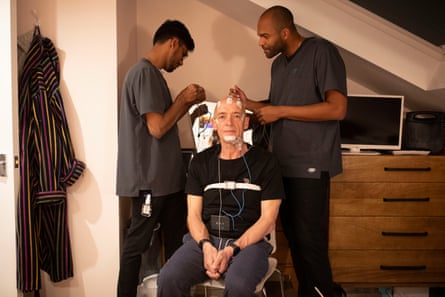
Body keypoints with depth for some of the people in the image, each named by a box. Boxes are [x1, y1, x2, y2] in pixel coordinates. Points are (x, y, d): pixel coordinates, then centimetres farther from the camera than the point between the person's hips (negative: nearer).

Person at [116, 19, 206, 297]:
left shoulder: (152, 73, 16)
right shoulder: (145, 73, -15)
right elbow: (157, 128, -21)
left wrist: (189, 103, 11)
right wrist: (183, 99, -9)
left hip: (167, 177, 10)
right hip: (150, 179, -10)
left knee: (178, 241, 16)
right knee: (137, 244, 4)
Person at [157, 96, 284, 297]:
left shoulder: (264, 162, 4)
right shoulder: (201, 162, 13)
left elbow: (268, 218, -1)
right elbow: (193, 214, 9)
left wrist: (231, 250, -12)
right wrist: (206, 246, -11)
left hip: (248, 242, -2)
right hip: (205, 240, 3)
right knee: (168, 279, -24)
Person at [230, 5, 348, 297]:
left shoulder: (321, 52, -7)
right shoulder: (278, 63, 16)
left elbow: (337, 108, -17)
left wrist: (281, 111, -15)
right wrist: (248, 103, 5)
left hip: (310, 166, -7)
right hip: (283, 164, 7)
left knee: (311, 243, -3)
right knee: (293, 238, 12)